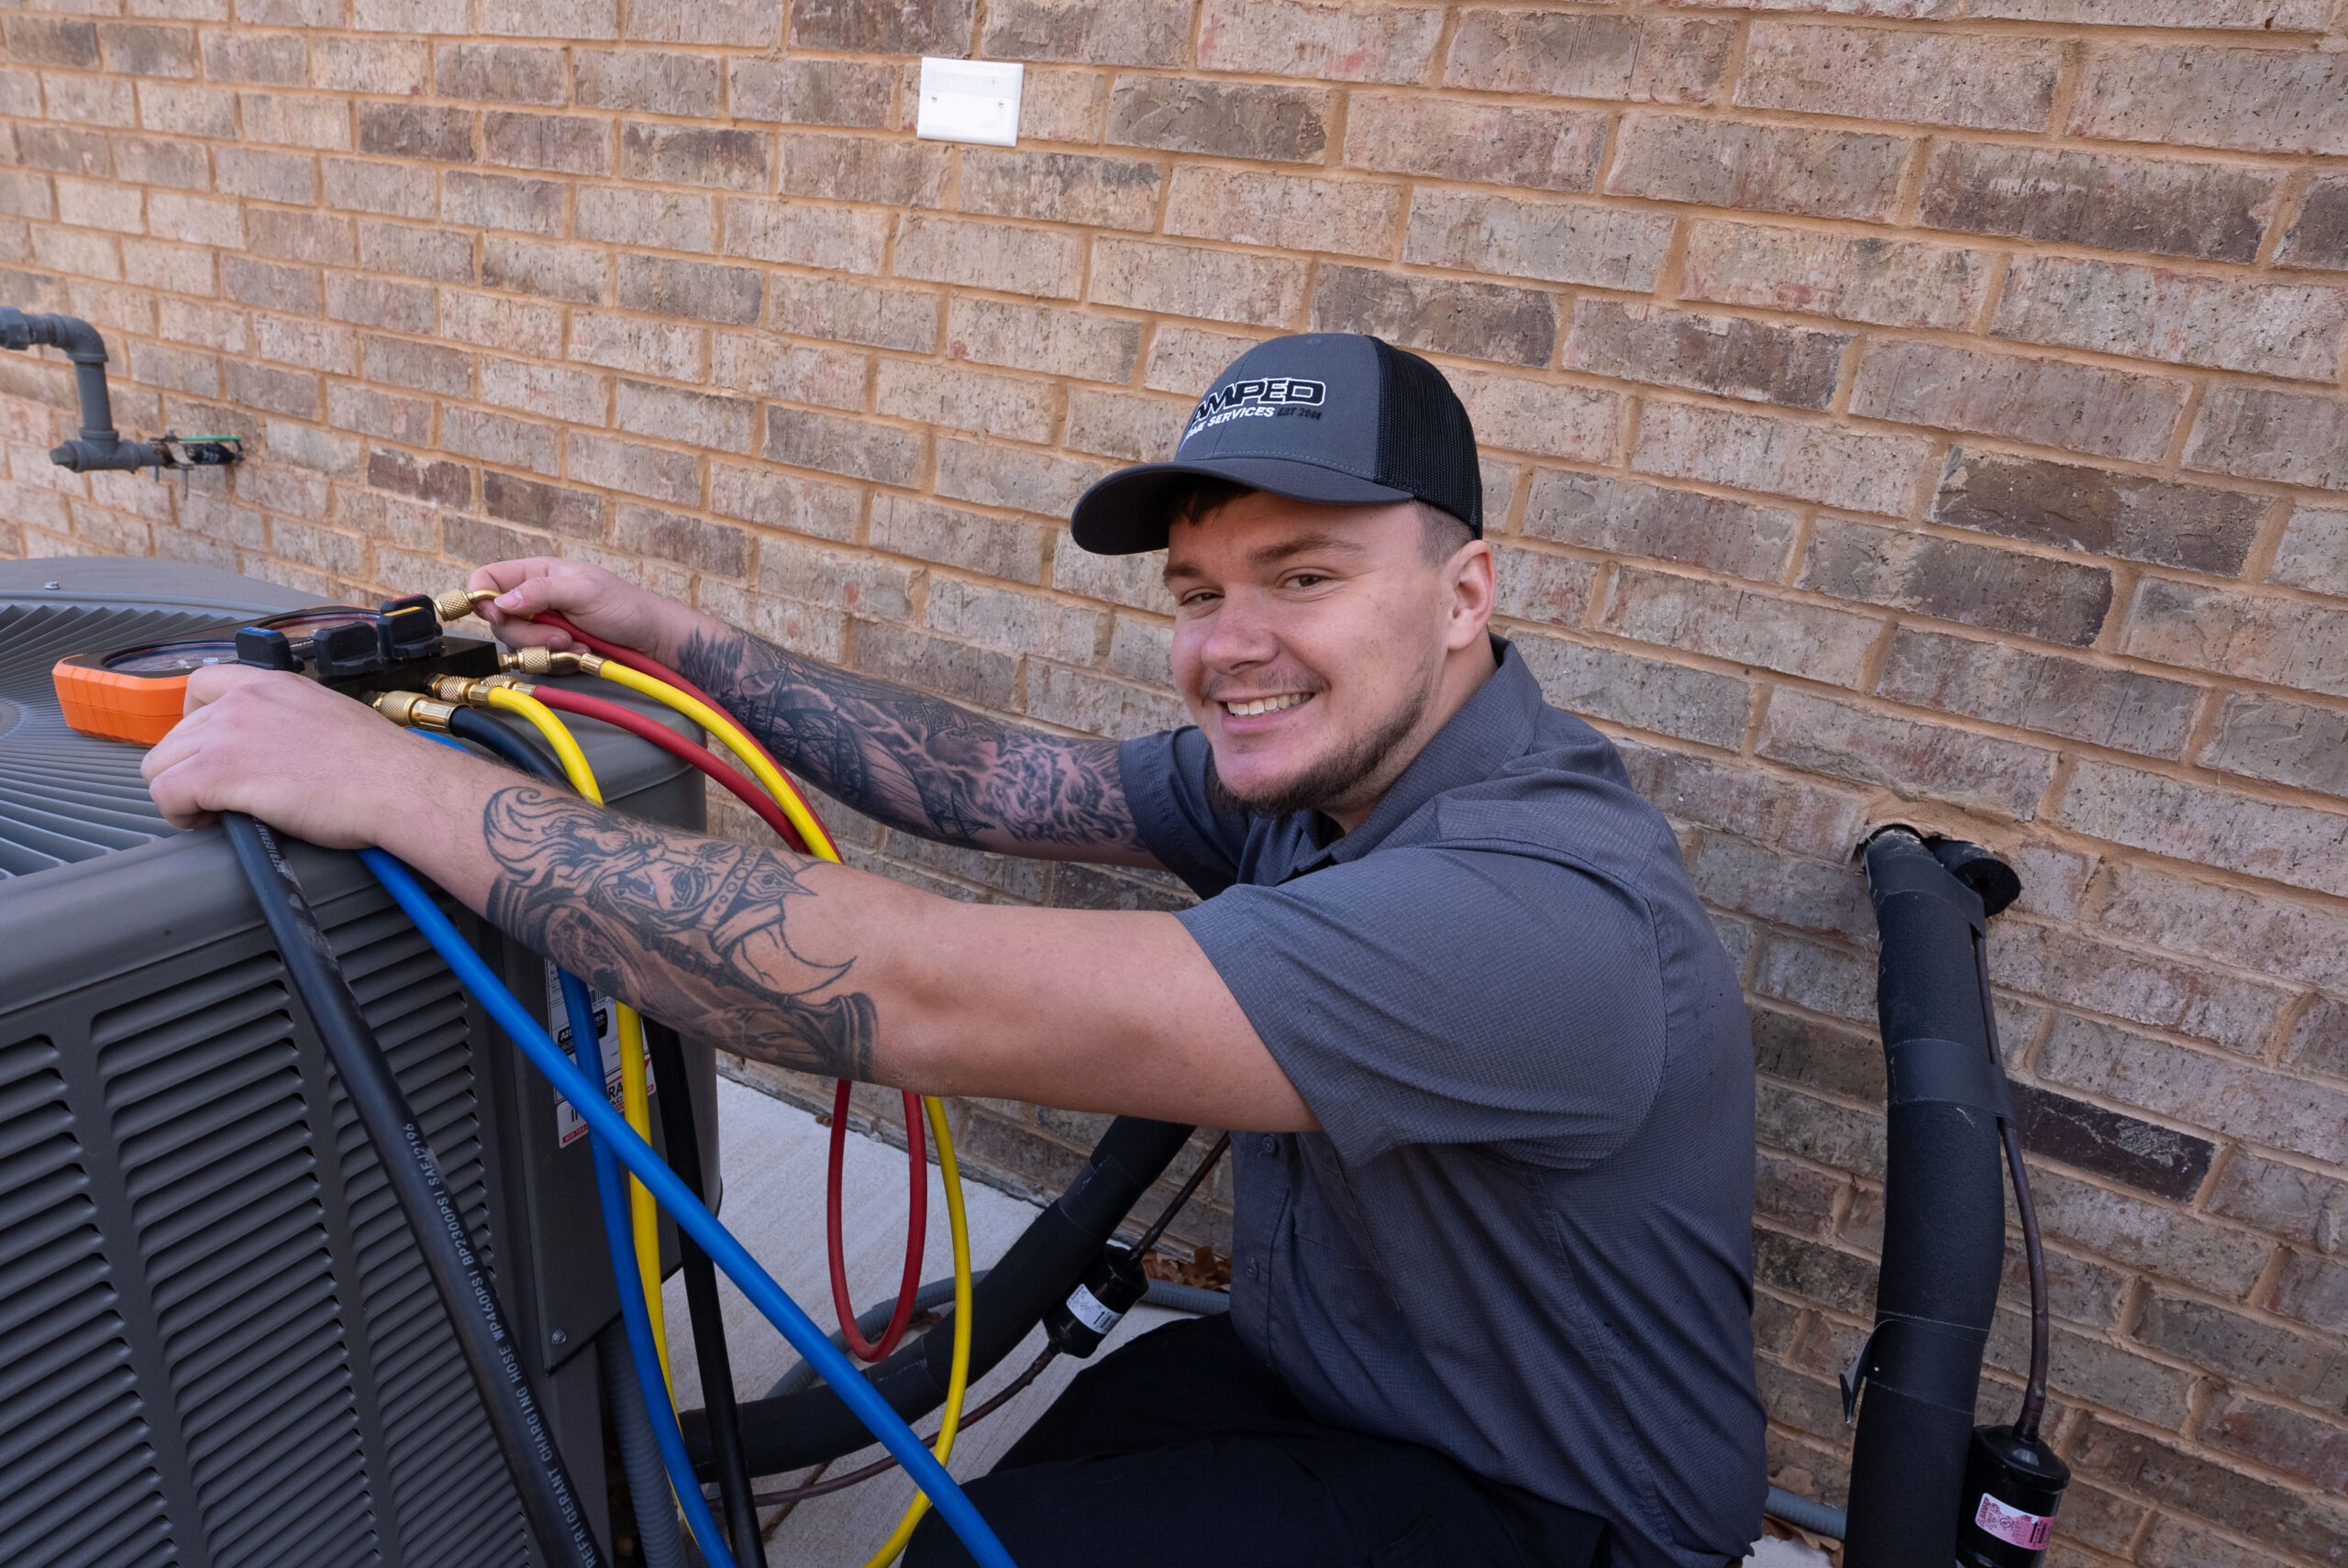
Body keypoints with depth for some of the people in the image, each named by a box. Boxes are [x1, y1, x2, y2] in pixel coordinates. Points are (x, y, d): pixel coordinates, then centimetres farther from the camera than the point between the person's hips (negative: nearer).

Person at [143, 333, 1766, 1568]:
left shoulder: (1538, 910, -37)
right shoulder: (1331, 763, -7)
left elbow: (929, 998, -42)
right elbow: (994, 783, -4)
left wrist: (402, 783, -37)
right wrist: (670, 637, -7)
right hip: (1313, 1370, 6)